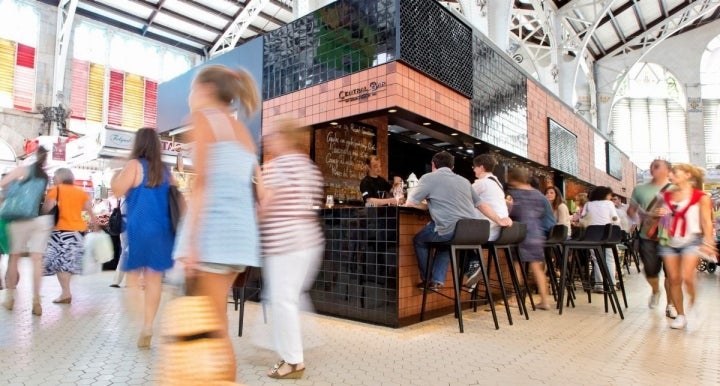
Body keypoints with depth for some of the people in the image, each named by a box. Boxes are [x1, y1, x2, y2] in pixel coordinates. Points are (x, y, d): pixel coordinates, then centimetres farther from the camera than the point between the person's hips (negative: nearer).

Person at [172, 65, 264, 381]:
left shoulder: (204, 118, 1)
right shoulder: (243, 132, 23)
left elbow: (202, 182, -12)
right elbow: (260, 191, 17)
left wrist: (192, 239, -15)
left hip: (213, 226, -8)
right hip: (241, 229, 8)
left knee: (215, 327, -2)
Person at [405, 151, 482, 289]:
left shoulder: (429, 177, 4)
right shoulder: (464, 180, 21)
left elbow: (409, 203, 6)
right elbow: (480, 204, 25)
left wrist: (429, 206, 19)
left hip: (451, 231, -6)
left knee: (419, 240, 22)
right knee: (446, 240, 36)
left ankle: (427, 280, 31)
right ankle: (437, 280, 30)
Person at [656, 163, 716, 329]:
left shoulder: (701, 197, -3)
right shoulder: (666, 196, 8)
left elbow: (706, 222, -5)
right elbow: (657, 214, 20)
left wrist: (708, 243, -14)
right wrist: (657, 214, -3)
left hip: (691, 241, -4)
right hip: (668, 242, 4)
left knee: (686, 277, -16)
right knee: (674, 279, 3)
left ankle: (694, 305, 14)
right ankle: (680, 315, 15)